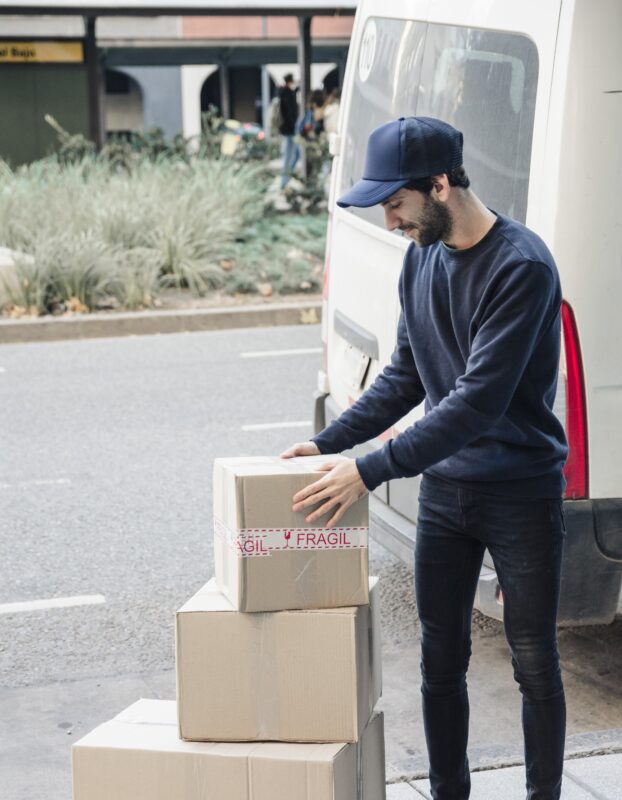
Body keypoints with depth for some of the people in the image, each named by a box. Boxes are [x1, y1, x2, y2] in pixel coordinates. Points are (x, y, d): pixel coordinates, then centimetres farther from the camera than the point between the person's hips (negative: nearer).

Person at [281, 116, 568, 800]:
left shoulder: (522, 267, -21)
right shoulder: (421, 260, 4)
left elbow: (480, 399, -26)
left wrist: (372, 469, -27)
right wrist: (328, 443, 2)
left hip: (522, 492, -6)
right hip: (444, 491, 7)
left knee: (533, 662, 5)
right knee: (441, 660, 12)